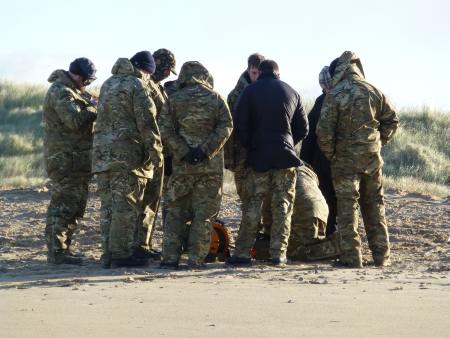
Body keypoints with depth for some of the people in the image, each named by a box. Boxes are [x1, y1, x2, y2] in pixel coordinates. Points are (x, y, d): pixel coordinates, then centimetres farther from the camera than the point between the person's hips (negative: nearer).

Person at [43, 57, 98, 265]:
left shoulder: (71, 90, 17)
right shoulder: (61, 92, -16)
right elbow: (74, 120, -26)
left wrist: (91, 103, 0)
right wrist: (93, 109, -13)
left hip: (76, 159, 11)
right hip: (65, 159, -11)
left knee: (75, 205, 15)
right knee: (64, 205, -9)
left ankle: (63, 248, 21)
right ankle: (57, 252, -7)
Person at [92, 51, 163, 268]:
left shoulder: (108, 84, 19)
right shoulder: (137, 85, -6)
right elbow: (147, 123, -11)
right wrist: (156, 153, -8)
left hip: (102, 152, 7)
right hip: (128, 153, -7)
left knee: (108, 205, 9)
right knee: (126, 205, -5)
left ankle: (109, 254, 10)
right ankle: (121, 254, -6)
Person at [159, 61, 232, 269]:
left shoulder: (174, 100, 4)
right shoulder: (215, 98, 4)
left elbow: (165, 130, -5)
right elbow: (226, 127, -5)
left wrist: (183, 152, -8)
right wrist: (206, 149, -10)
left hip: (182, 164, 0)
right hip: (211, 165, 0)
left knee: (175, 211, 8)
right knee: (204, 213, 5)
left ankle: (170, 257, 2)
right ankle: (196, 259, 2)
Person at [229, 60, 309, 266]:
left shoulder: (250, 92, 0)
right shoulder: (291, 93, 7)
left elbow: (240, 125, -5)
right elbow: (303, 128, 9)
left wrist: (249, 146, 10)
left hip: (258, 156, -1)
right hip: (285, 156, 1)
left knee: (253, 204, 5)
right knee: (283, 205, 5)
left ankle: (242, 252, 1)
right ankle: (278, 253, 1)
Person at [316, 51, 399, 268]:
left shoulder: (335, 96, -11)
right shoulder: (373, 92, 3)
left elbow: (324, 131, -14)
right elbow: (392, 120, 9)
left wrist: (330, 155, 1)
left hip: (346, 159, -4)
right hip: (372, 158, 4)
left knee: (347, 207, 1)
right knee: (375, 206, 14)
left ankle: (351, 257, -1)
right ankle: (381, 255, 16)